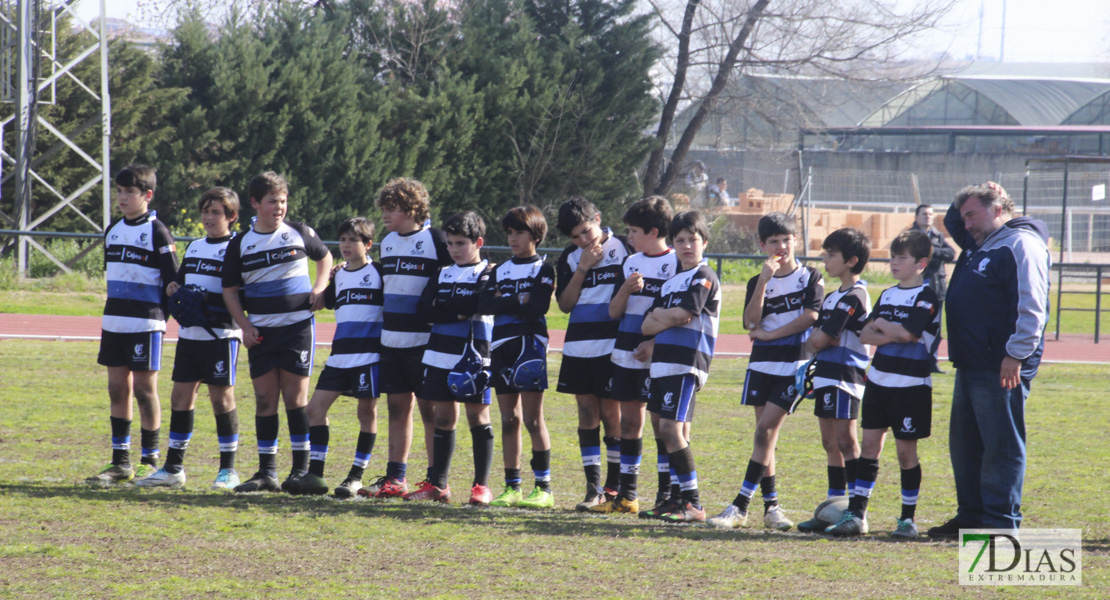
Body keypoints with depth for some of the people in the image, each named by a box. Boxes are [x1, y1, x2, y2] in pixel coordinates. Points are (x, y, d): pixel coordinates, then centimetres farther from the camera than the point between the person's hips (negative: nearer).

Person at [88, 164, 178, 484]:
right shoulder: (113, 231, 12)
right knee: (118, 389, 7)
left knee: (144, 389, -2)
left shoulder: (157, 233, -7)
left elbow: (173, 280, -7)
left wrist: (162, 313, -10)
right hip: (114, 322, 7)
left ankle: (150, 461, 5)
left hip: (145, 324, -7)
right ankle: (120, 462, 12)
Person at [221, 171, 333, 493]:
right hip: (261, 331, 2)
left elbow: (324, 257, 19)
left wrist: (320, 287, 2)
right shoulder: (240, 244, 4)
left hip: (297, 325, -2)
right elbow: (230, 290, 7)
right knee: (264, 400, 3)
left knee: (295, 397, -2)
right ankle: (266, 472, 9)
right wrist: (244, 326, -4)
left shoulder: (300, 234, 2)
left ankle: (301, 469, 5)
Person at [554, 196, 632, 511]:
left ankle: (614, 485, 7)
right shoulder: (569, 258, 9)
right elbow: (565, 304, 3)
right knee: (587, 412, 3)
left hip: (613, 344, -4)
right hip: (579, 347, 4)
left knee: (611, 412, -2)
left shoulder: (622, 248, -2)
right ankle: (593, 487, 5)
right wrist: (582, 268, -8)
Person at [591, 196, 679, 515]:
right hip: (627, 354, 6)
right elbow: (614, 312, 11)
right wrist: (625, 289, -9)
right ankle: (627, 494, 13)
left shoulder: (677, 263, -6)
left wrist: (655, 343, -17)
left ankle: (666, 494, 0)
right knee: (629, 421, 8)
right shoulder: (630, 263, 12)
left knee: (661, 420, -5)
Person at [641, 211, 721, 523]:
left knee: (671, 428, -15)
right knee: (676, 431, 9)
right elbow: (647, 326, 15)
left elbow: (682, 315, -16)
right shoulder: (670, 282, 21)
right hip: (663, 362, 8)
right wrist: (667, 318, -4)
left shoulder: (704, 278, -4)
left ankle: (693, 503, -14)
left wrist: (659, 315, 2)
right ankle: (680, 498, 13)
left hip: (687, 362, -8)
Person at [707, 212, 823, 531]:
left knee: (765, 430, -11)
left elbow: (810, 316, -11)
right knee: (765, 435, 4)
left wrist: (769, 334, -8)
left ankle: (741, 505, -13)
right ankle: (771, 504, 10)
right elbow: (751, 321, -7)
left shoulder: (810, 277, 1)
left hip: (794, 364, -4)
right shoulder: (758, 282, 8)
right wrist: (763, 281, -16)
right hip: (762, 362, 4)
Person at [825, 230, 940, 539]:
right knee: (870, 445, 4)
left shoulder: (927, 297, -7)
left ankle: (908, 518, 8)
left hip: (911, 384, -6)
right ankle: (856, 514, 5)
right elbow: (865, 334, 6)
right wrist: (892, 334, -12)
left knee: (906, 450, -1)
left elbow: (907, 332, -21)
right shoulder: (887, 295, 14)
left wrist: (882, 325, -4)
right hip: (879, 380, 6)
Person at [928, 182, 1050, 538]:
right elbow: (951, 222, 39)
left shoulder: (1021, 244, -11)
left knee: (1001, 447, -7)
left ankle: (1001, 523, -6)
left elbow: (1031, 307, -19)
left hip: (1001, 370, -10)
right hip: (970, 367, 10)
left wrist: (1016, 355, -23)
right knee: (965, 443, 14)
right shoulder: (979, 244, 19)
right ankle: (971, 517, 21)